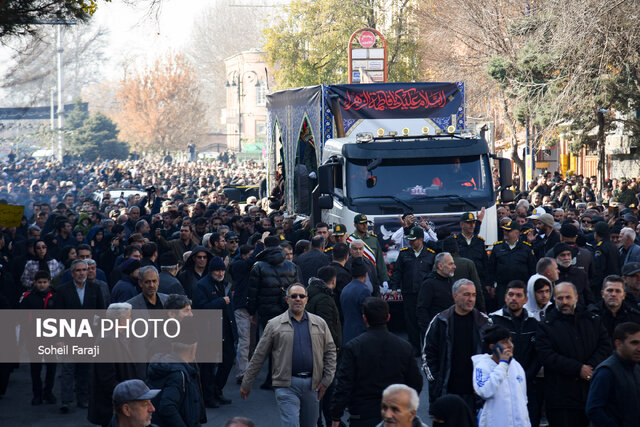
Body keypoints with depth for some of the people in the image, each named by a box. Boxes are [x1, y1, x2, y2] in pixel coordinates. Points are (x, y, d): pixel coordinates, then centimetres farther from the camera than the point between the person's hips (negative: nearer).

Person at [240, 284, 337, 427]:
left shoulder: (320, 324, 10)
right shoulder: (274, 325, 4)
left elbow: (330, 351, 13)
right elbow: (259, 355, 6)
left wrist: (326, 380, 4)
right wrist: (246, 383, 7)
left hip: (312, 384, 3)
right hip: (287, 385, -3)